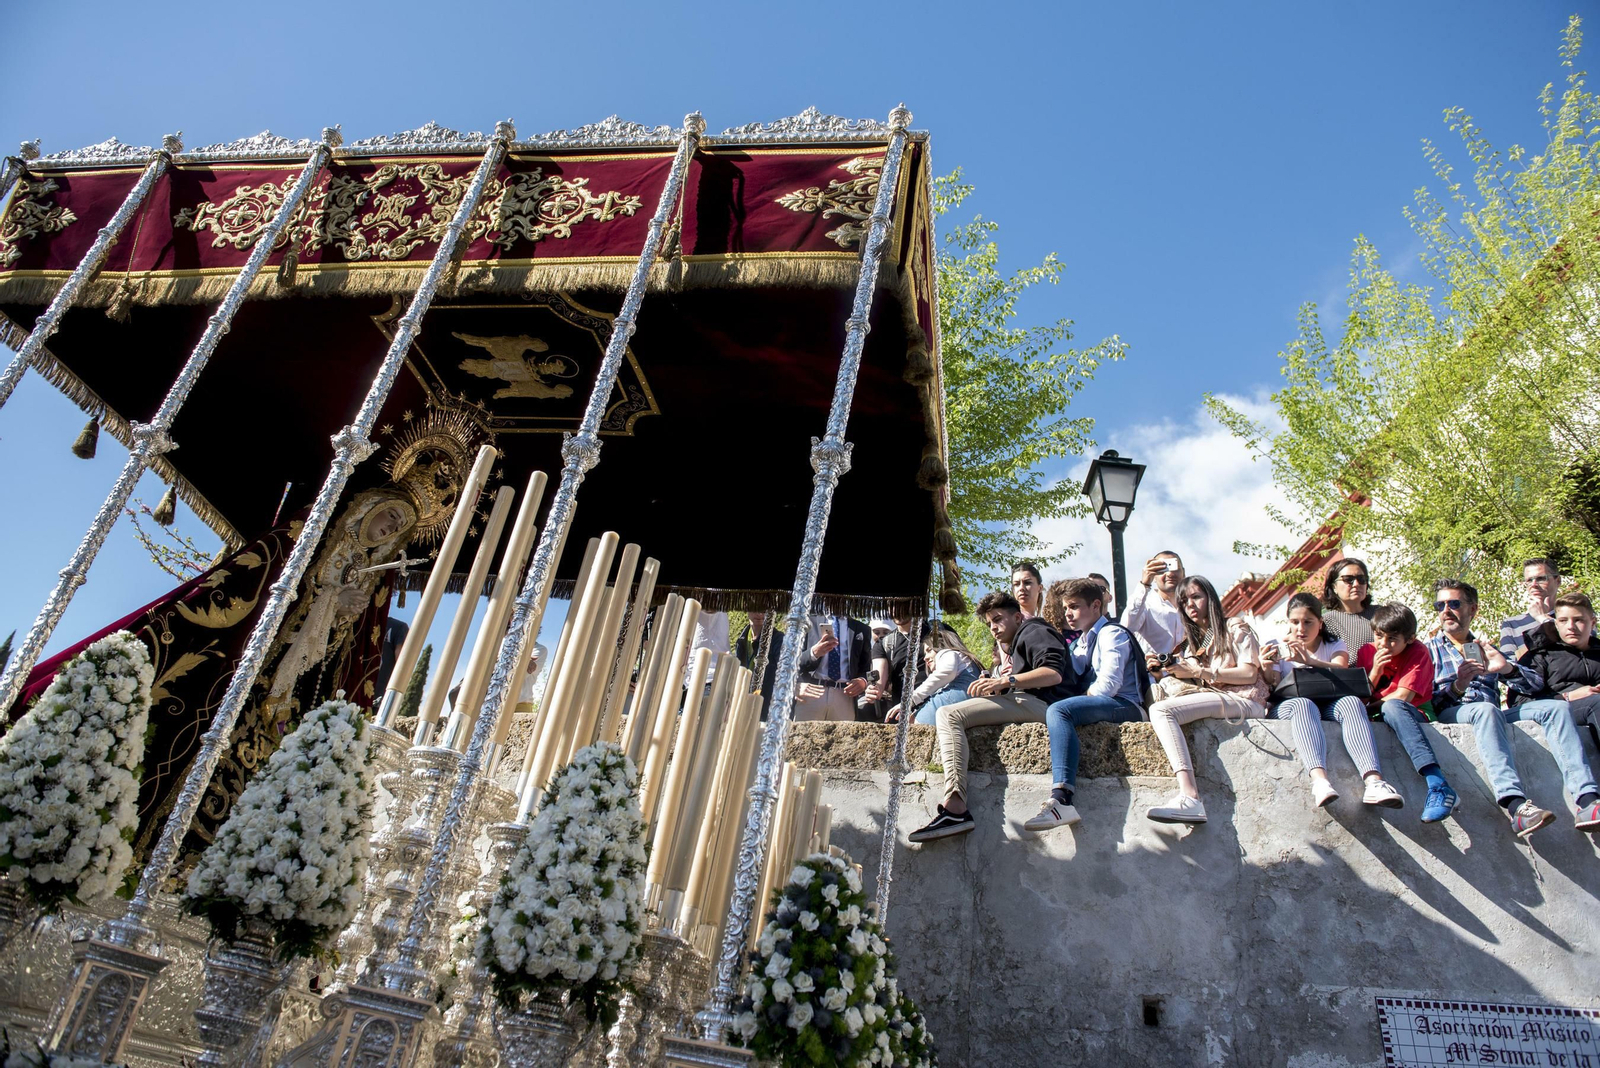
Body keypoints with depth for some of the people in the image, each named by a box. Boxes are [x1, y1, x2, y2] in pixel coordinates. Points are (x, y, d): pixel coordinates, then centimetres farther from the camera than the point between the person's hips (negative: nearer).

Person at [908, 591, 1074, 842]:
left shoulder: (1033, 631, 4)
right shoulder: (1019, 643, 35)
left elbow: (1054, 673, -14)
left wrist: (1006, 681, -22)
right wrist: (995, 684, 8)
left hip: (1038, 702, -11)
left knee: (948, 715, -23)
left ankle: (955, 809, -38)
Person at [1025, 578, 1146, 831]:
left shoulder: (1112, 634, 0)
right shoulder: (1077, 643, 26)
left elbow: (1107, 685, -16)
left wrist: (1083, 696, -3)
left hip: (1124, 705, -9)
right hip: (1098, 705, 9)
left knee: (1058, 710, -32)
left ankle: (1061, 799, -49)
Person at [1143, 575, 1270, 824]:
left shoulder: (1235, 628, 7)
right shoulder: (1192, 640, 28)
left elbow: (1249, 673, -7)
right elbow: (1191, 681, 18)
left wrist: (1198, 672, -13)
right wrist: (1168, 670, -3)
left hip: (1243, 700, -7)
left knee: (1160, 710, -28)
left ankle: (1189, 797, -43)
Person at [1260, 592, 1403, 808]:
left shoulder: (1334, 646, 16)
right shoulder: (1278, 649, 13)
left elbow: (1341, 673, -9)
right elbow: (1273, 688, -1)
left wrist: (1310, 661, -29)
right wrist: (1267, 671, -24)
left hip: (1328, 706, 2)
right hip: (1287, 707, -2)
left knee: (1351, 702, -31)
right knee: (1303, 704, -37)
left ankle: (1374, 781, -49)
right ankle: (1319, 779, -59)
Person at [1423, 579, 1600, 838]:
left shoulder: (1487, 650, 30)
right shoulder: (1428, 649, 18)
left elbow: (1536, 683, 15)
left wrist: (1508, 668, -5)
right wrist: (1456, 687, -17)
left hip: (1492, 715, 5)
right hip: (1449, 714, -4)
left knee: (1555, 707, -19)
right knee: (1485, 709, -37)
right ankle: (1516, 805, -55)